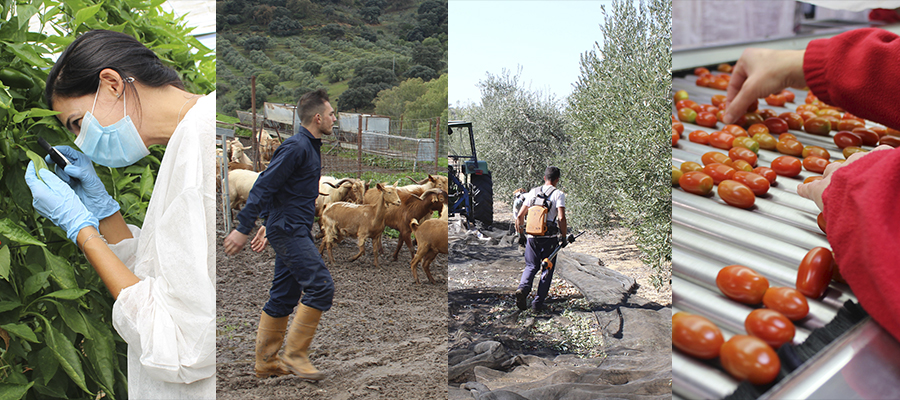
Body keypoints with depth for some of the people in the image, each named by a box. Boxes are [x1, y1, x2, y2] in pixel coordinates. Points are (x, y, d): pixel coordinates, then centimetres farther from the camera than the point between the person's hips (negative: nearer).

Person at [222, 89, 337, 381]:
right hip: (289, 230, -10)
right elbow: (264, 186, -18)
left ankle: (266, 362, 20)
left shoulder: (309, 147, 17)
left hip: (293, 230, 10)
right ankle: (295, 354, -4)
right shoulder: (296, 147, -15)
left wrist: (270, 225, 27)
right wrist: (243, 229, -19)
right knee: (321, 286, -13)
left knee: (283, 297, 12)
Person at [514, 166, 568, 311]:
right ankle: (538, 302, 10)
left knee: (531, 266, 16)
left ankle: (523, 288, -12)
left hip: (532, 237, 3)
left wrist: (521, 234, 17)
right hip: (549, 238, -3)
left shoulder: (533, 192, 7)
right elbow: (561, 218, -15)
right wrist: (563, 238, -4)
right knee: (547, 269, 11)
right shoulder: (558, 194, -4)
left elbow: (520, 216, 6)